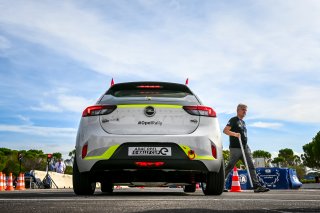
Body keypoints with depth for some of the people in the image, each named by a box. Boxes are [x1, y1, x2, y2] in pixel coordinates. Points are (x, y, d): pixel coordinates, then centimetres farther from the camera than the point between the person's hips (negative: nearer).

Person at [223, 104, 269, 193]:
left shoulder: (243, 122, 22)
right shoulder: (233, 120, -2)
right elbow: (225, 130, -13)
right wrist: (234, 134, -27)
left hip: (245, 148, 7)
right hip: (235, 148, -7)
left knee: (251, 166, -2)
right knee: (230, 167, -2)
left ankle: (257, 186, -6)